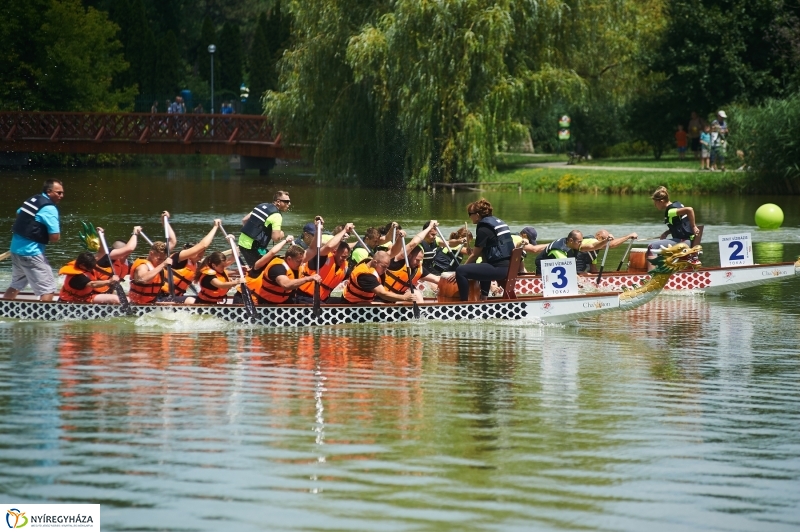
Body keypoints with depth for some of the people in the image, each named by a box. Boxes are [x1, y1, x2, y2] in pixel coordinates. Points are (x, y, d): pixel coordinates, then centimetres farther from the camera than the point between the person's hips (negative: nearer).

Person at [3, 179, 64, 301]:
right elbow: (55, 237, -19)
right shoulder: (49, 208, -15)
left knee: (16, 284, 25)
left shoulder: (31, 200, 11)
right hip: (31, 252, -9)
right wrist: (47, 237, 3)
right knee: (48, 289, -5)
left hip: (16, 247, 9)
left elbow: (19, 214, 30)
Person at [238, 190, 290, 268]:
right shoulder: (276, 216, -13)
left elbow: (244, 220, 19)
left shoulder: (262, 206, 13)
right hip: (253, 247, -9)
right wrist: (281, 234, 2)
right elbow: (275, 238, -19)